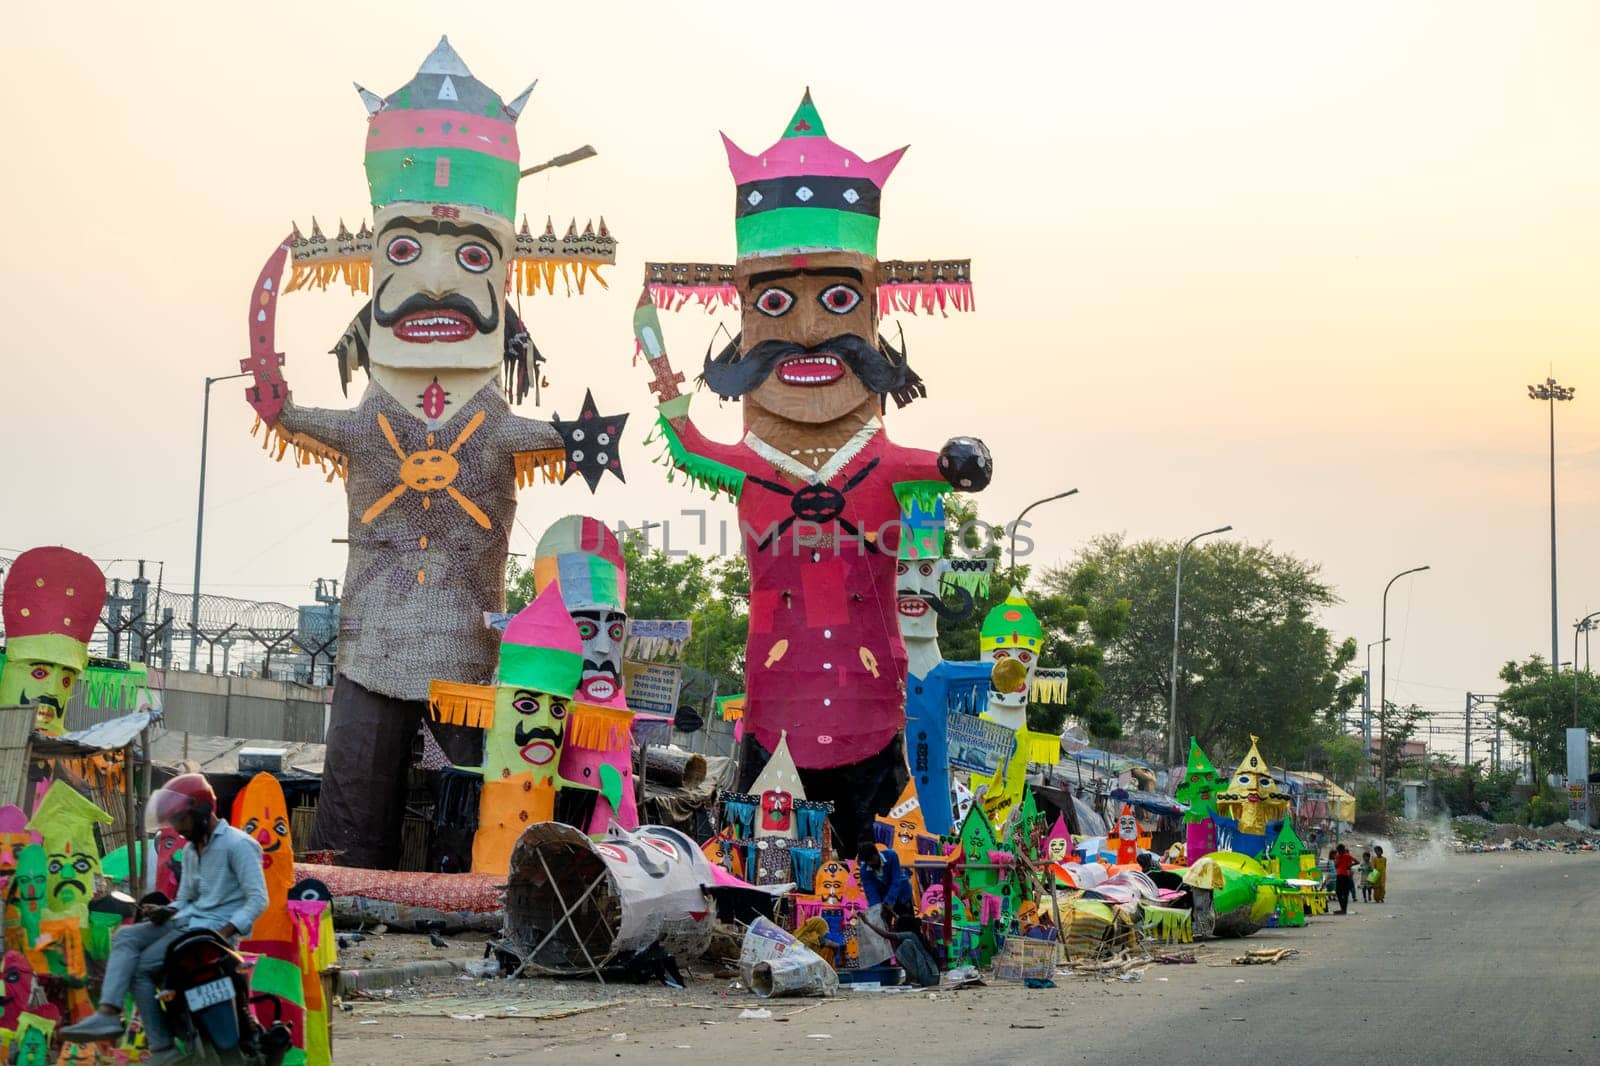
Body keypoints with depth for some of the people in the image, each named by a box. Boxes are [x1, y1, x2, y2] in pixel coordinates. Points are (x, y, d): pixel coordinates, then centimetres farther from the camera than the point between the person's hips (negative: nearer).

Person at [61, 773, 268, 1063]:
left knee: (141, 967, -18)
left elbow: (258, 899, -15)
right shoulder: (191, 851, 20)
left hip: (216, 928, -8)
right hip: (187, 921, 9)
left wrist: (225, 932, -25)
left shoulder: (238, 844, -8)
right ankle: (108, 1013, -28)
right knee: (126, 936, -13)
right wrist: (165, 912, -1)